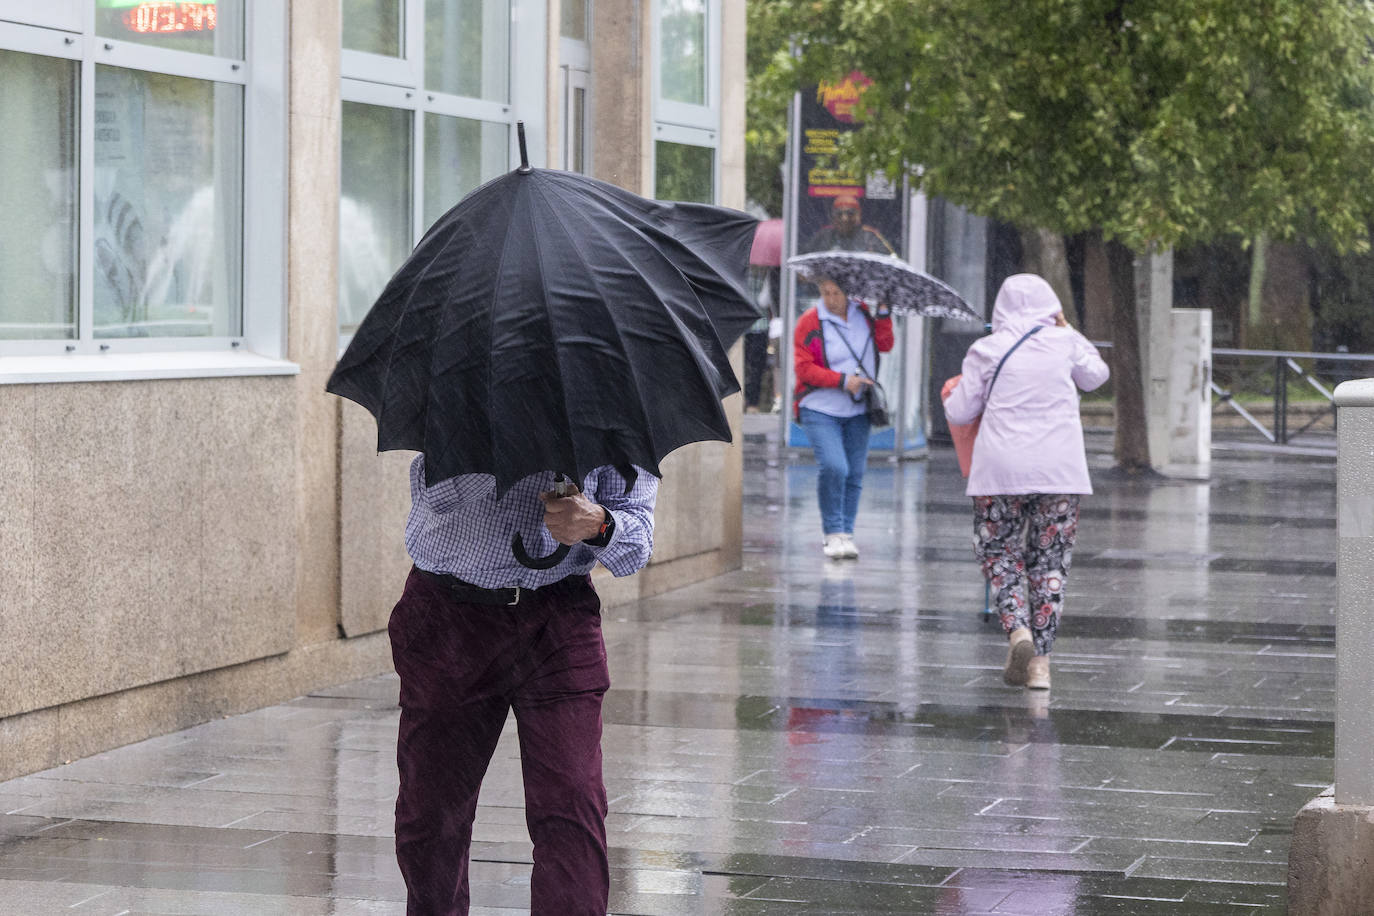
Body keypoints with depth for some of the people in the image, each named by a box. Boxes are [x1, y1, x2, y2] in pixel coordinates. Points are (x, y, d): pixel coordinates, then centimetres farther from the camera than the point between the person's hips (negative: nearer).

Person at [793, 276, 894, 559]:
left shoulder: (862, 313, 6)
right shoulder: (810, 322, -8)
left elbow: (885, 344, 4)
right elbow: (805, 369, -11)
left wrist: (883, 312, -5)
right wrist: (843, 380, -18)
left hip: (857, 410, 4)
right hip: (820, 409, -4)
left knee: (855, 473, 4)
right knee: (834, 467, -20)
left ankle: (845, 533, 15)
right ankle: (833, 532, -7)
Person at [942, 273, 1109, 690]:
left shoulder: (985, 350, 0)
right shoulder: (1065, 343, 3)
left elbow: (960, 413, 5)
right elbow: (1096, 376, 22)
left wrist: (953, 391, 27)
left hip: (1001, 468, -1)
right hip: (1059, 469, 1)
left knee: (1001, 553, 10)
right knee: (1050, 560, 8)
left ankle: (1018, 630, -14)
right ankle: (1040, 659, 3)